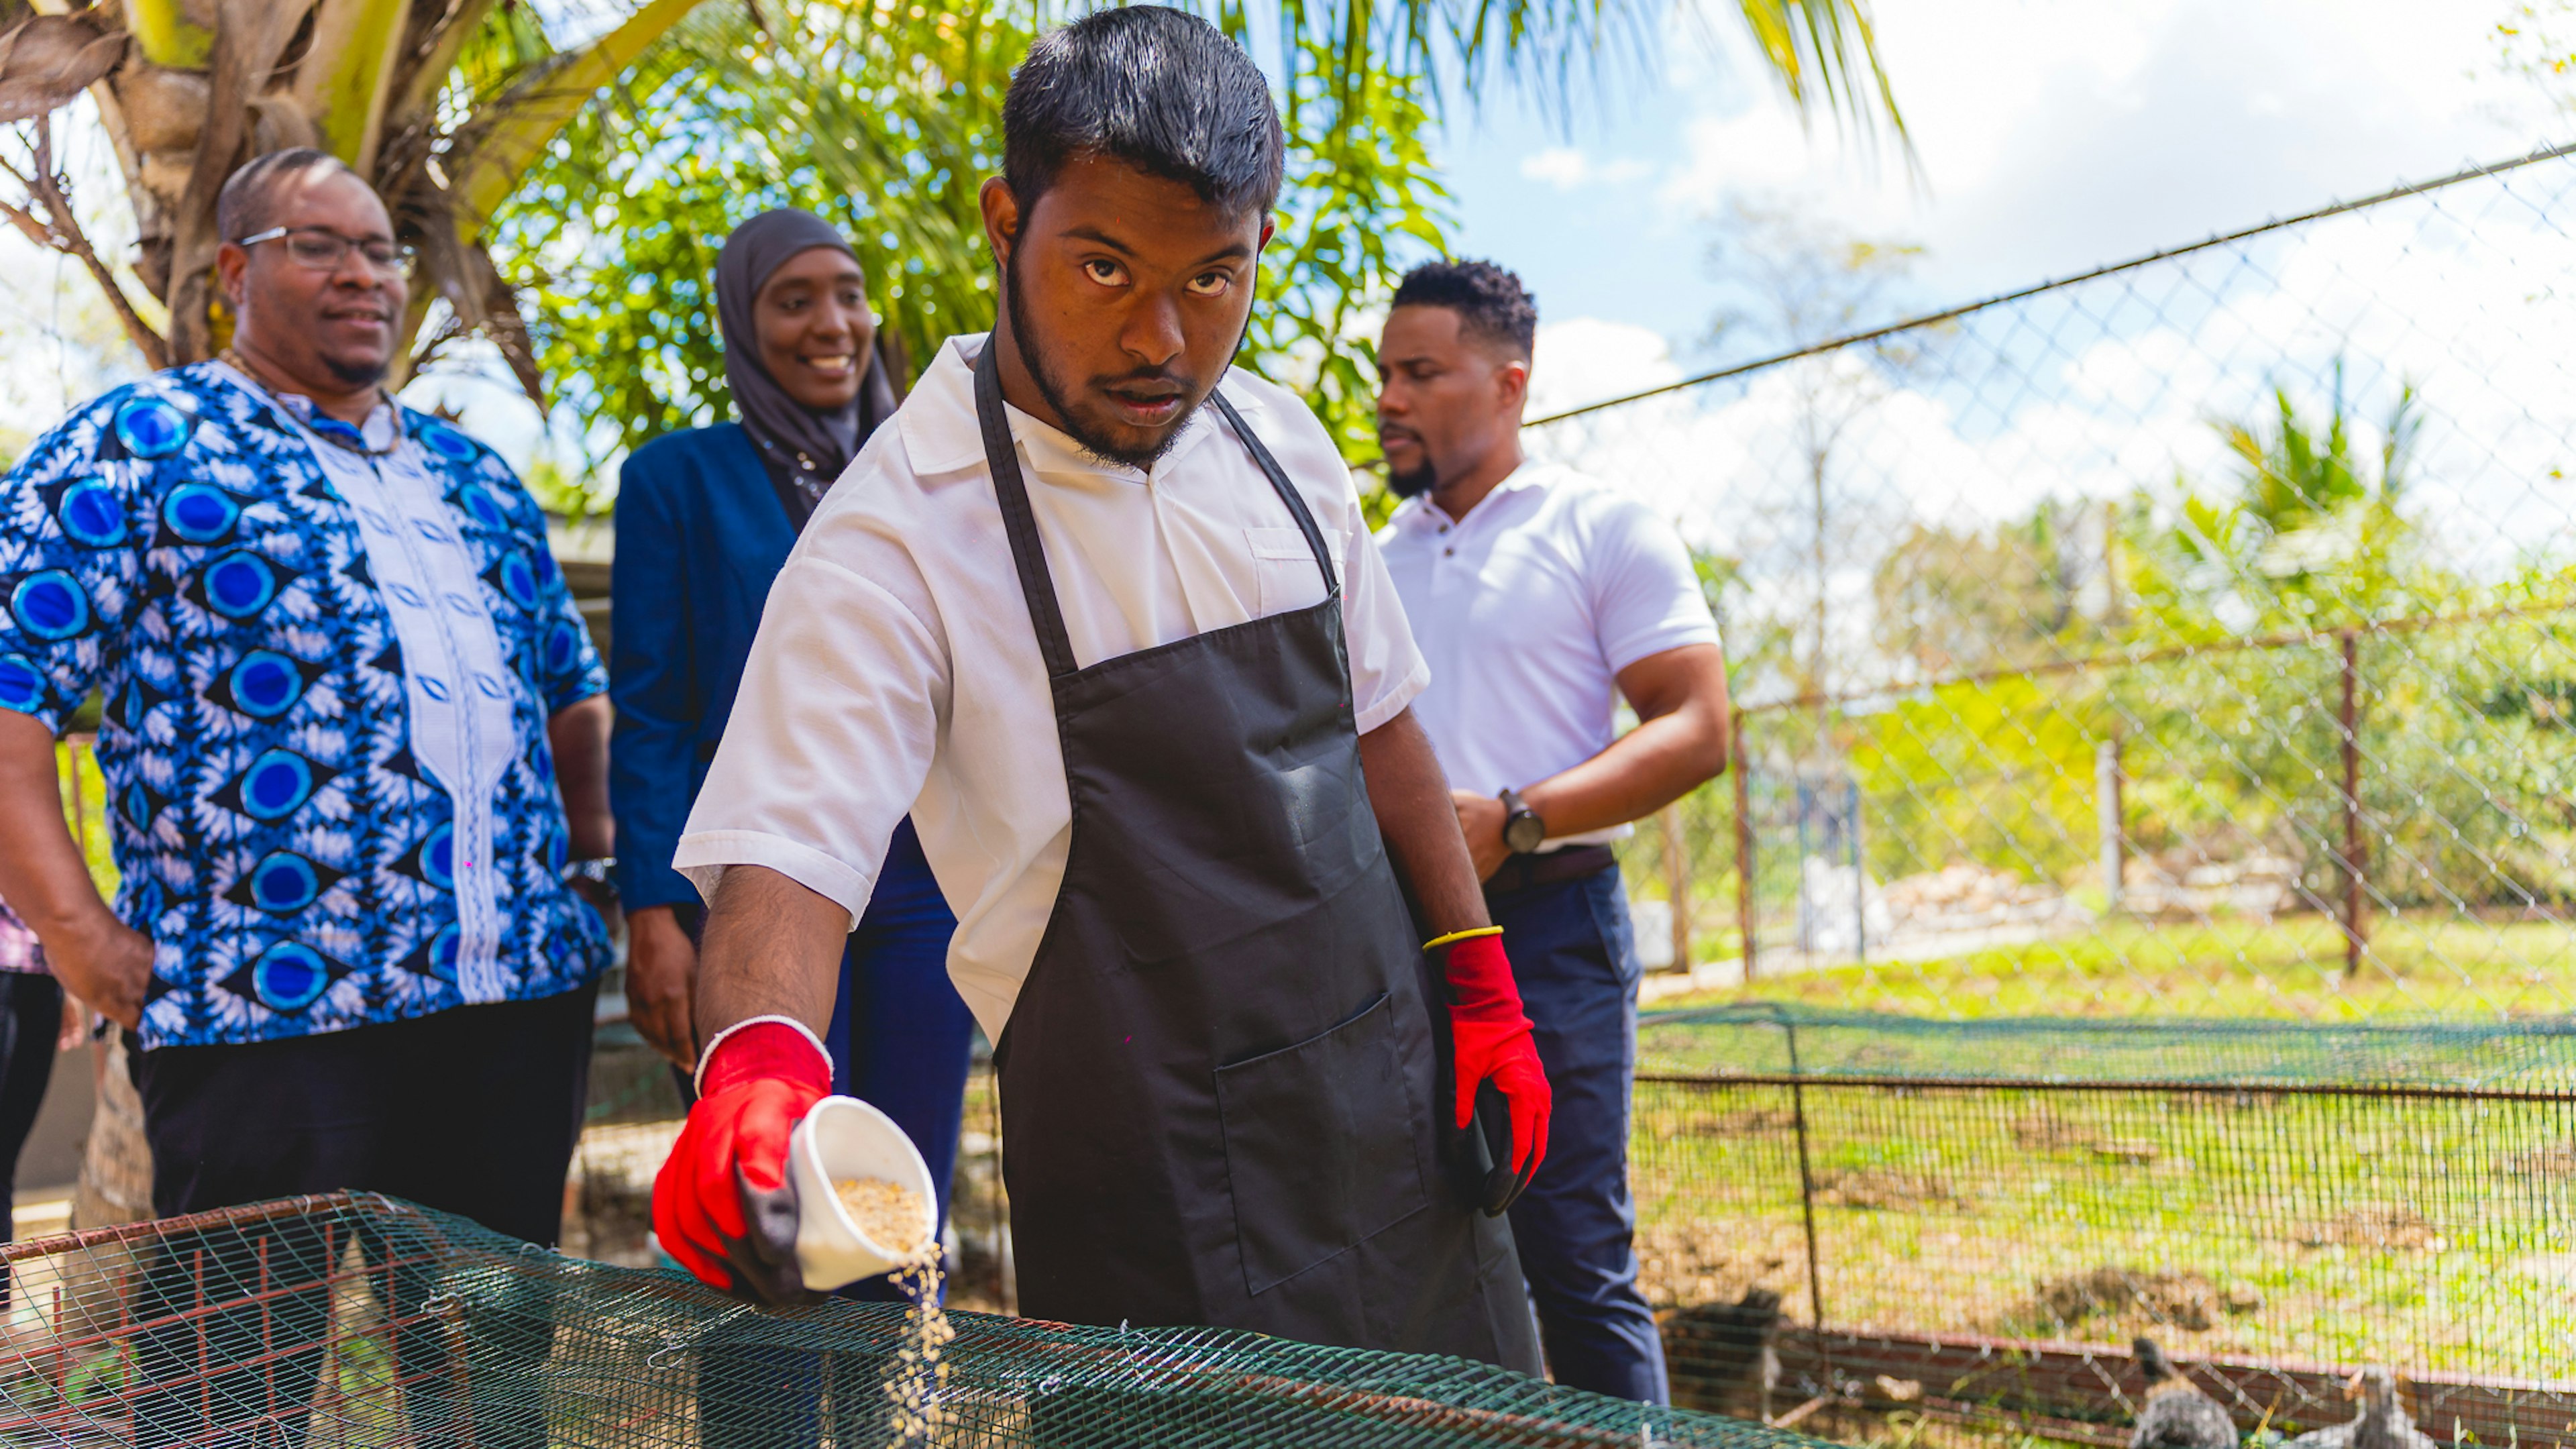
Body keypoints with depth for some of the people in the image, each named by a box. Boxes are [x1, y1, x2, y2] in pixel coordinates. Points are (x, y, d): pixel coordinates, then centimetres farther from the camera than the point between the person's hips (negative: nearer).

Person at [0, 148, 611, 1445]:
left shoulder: (472, 476, 19)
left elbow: (572, 691, 28)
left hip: (526, 993, 6)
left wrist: (591, 842, 14)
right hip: (272, 1019, -5)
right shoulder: (135, 450, 0)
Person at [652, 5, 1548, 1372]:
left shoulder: (1275, 442, 3)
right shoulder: (893, 539, -15)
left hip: (1399, 1120, 6)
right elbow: (787, 849, -23)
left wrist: (1482, 992, 9)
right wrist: (757, 1061, -42)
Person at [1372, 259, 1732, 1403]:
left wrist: (1513, 821, -18)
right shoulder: (1375, 559, 17)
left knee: (1576, 1261, -5)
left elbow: (1696, 730, -8)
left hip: (1545, 930, -5)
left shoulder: (1602, 529, 1)